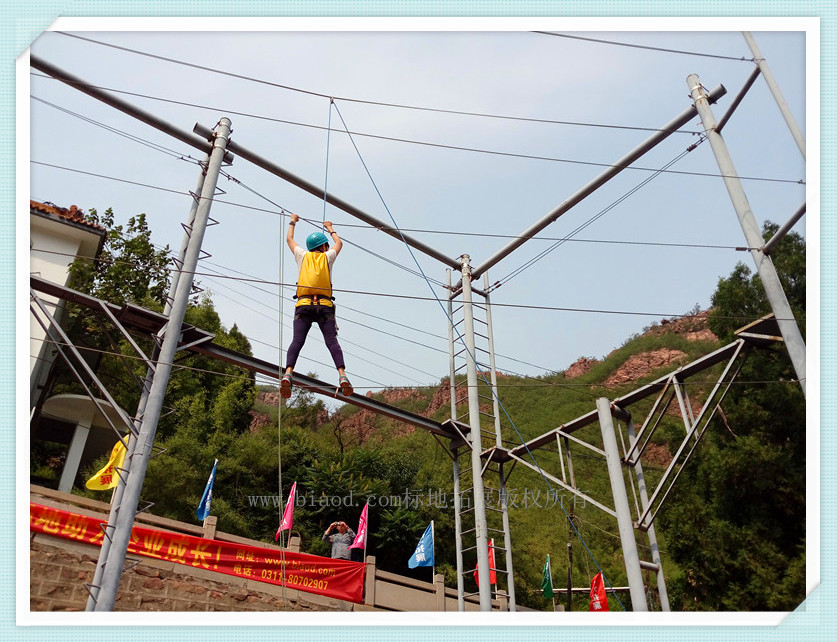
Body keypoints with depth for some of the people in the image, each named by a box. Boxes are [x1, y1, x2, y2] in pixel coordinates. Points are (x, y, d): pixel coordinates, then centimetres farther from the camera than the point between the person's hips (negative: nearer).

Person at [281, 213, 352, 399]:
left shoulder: (303, 256, 21)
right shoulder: (327, 256, 20)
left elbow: (289, 240, 40)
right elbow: (339, 243, 42)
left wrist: (292, 223, 58)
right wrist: (330, 229, 59)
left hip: (304, 305, 1)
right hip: (324, 305, -1)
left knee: (297, 340, -13)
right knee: (332, 340, -11)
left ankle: (288, 374, -33)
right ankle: (342, 376, -28)